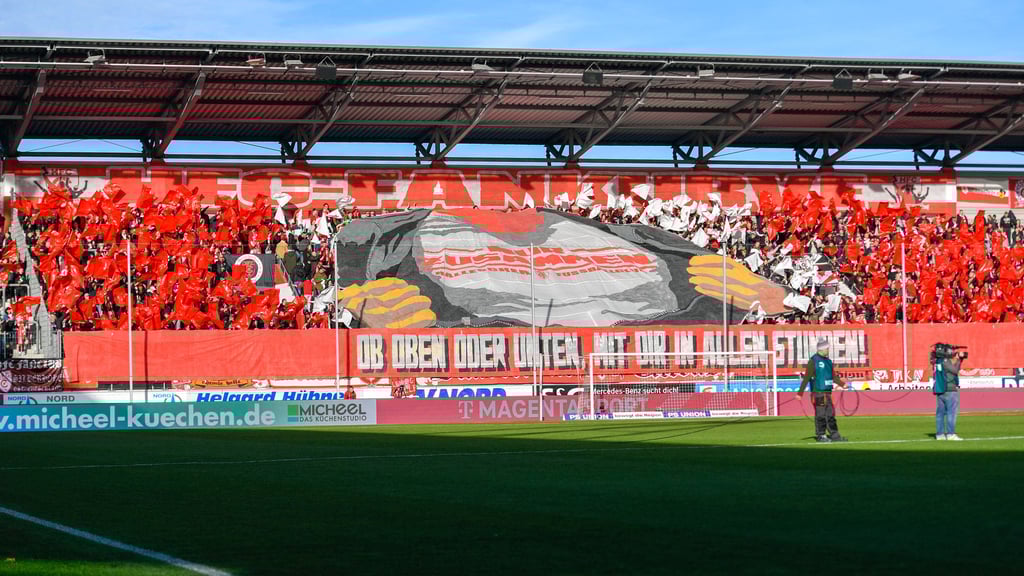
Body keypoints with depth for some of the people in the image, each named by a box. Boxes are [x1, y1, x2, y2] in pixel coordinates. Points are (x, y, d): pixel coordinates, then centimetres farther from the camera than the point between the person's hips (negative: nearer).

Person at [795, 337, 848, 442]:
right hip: (818, 393, -7)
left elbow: (833, 376, 25)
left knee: (830, 414, 8)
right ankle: (820, 435, 2)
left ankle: (834, 435, 11)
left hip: (827, 393, 7)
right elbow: (806, 377, -9)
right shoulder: (813, 361, -7)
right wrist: (800, 393, -12)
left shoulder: (828, 361, 16)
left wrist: (842, 384, 14)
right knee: (820, 414, -4)